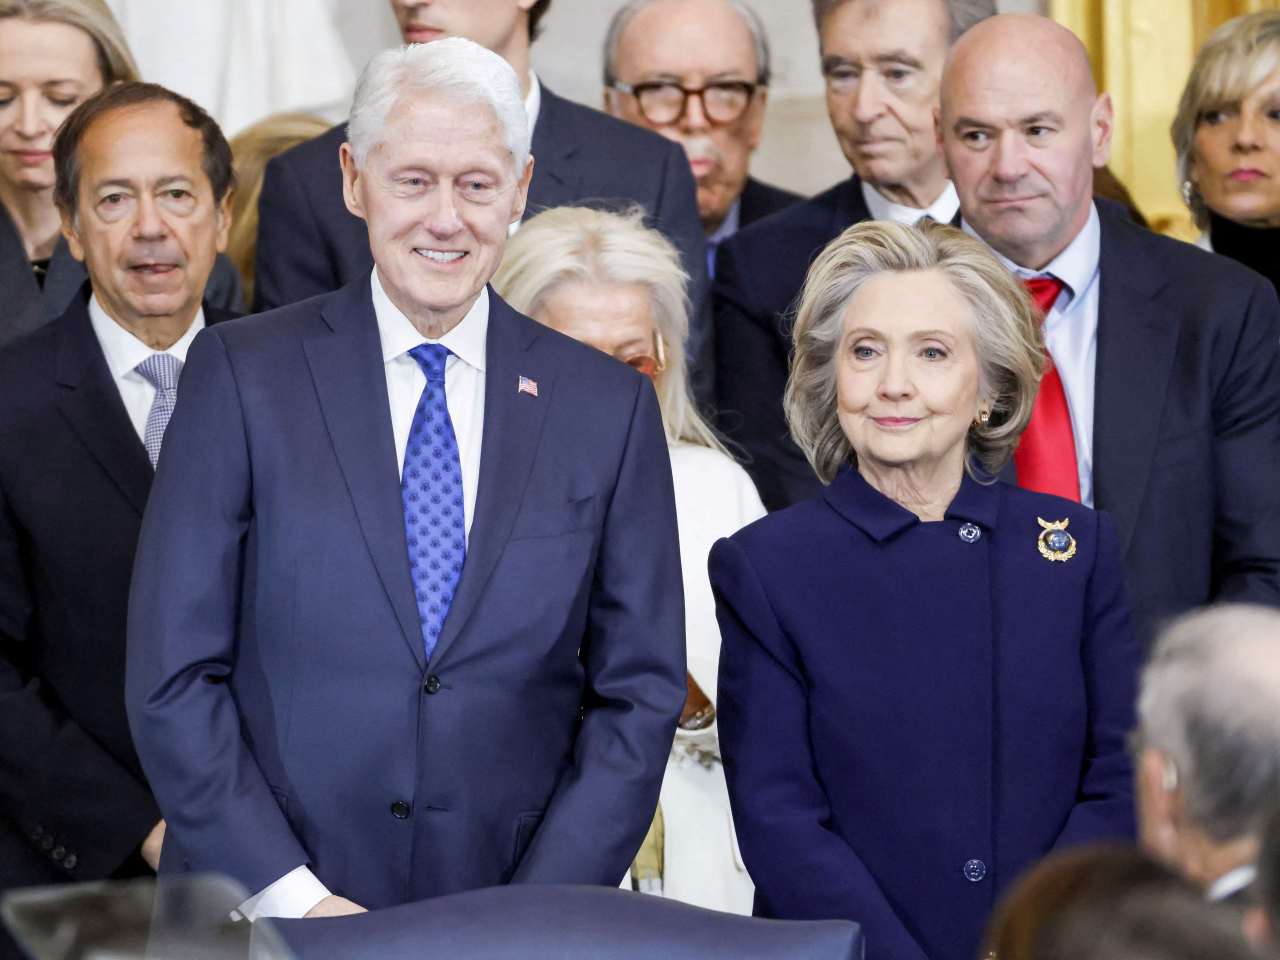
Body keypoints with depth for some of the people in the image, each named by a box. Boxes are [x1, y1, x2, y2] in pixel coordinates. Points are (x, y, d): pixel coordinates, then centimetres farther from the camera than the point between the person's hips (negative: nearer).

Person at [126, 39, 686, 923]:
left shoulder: (609, 408, 3)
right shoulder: (242, 376, -1)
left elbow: (639, 694, 3)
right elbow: (174, 674, -4)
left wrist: (539, 916, -8)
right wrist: (287, 893, -13)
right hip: (266, 920, -1)